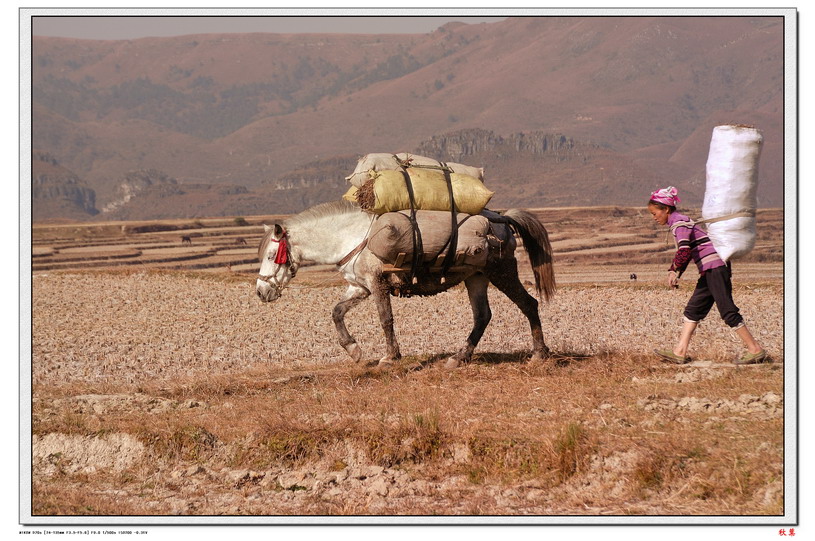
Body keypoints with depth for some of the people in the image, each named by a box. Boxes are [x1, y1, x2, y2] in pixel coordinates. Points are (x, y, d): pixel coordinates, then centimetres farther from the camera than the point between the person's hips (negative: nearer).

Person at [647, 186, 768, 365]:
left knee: (728, 311, -8)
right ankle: (680, 352, 8)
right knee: (693, 309, 9)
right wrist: (676, 273, 11)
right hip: (709, 270, 10)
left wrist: (673, 270, -9)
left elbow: (683, 253, -25)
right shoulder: (679, 223, 19)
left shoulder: (680, 223, -12)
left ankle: (756, 350, -6)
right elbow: (686, 253, 24)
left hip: (715, 266, -10)